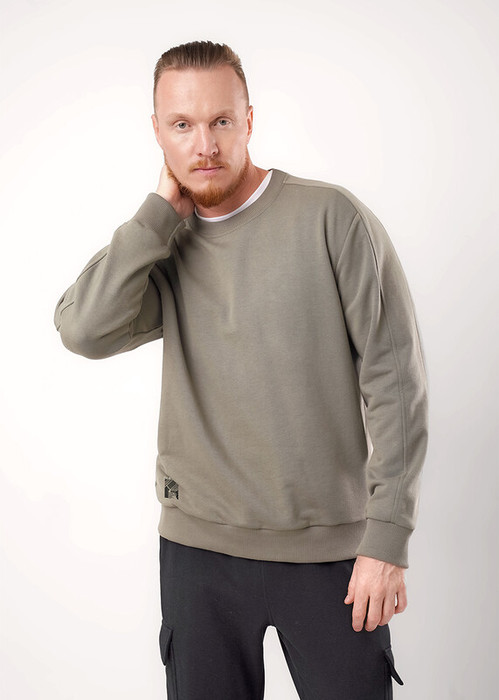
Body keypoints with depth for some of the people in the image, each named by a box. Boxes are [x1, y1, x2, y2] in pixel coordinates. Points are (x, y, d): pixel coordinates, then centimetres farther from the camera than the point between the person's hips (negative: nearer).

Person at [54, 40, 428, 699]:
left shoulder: (332, 218, -7)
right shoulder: (165, 250, 5)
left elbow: (395, 378, -9)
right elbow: (85, 330, -13)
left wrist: (387, 538, -12)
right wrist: (164, 210, -10)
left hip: (331, 545, -3)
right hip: (199, 545, 3)